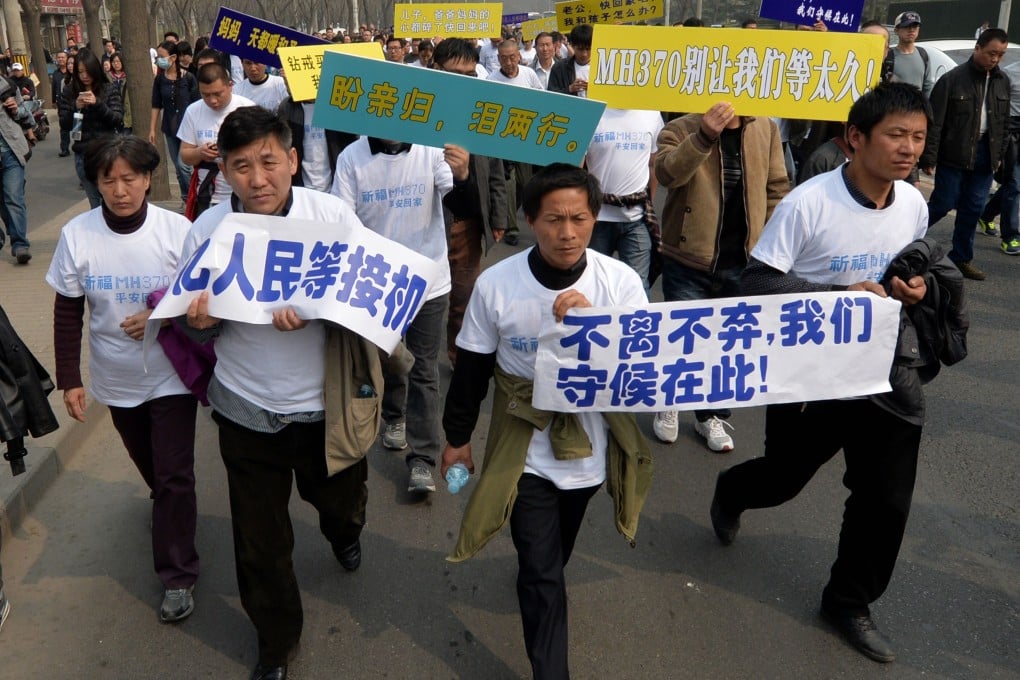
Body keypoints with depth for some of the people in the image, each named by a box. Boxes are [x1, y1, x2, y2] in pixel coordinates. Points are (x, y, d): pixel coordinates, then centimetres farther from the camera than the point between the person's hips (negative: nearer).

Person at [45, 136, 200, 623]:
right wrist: (69, 379, -1)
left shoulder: (177, 229, -16)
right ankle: (170, 507, 54)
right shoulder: (77, 235, -10)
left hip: (171, 375, -2)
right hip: (115, 378, 3)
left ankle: (177, 576, 16)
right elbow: (67, 313, -2)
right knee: (149, 466, 22)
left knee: (174, 475, 0)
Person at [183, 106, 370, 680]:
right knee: (259, 541, 12)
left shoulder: (334, 214, -13)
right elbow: (199, 322, 4)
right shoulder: (206, 230, -7)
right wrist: (201, 321, -21)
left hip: (326, 402, 0)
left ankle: (344, 532, 66)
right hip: (247, 410, 1)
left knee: (340, 498, 26)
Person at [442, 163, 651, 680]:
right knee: (542, 571, 4)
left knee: (555, 555, 27)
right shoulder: (496, 284, -17)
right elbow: (471, 370, -4)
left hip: (589, 448, 2)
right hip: (525, 453, -2)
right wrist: (457, 437, 6)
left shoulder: (621, 281, -16)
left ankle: (538, 583, 60)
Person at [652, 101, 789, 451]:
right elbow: (666, 173, -26)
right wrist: (705, 136, -38)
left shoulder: (766, 129, 4)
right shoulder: (680, 129, -6)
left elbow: (777, 187, 9)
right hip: (689, 260, -3)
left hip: (744, 262, 3)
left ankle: (713, 415, 31)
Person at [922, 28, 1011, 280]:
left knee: (973, 209, 8)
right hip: (954, 154, -5)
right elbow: (934, 122, -11)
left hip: (984, 154, 5)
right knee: (943, 204, -3)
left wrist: (999, 154, 13)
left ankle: (962, 257, 18)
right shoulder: (952, 79, -9)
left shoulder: (1002, 82, 9)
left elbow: (1004, 121, 17)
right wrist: (928, 157, -14)